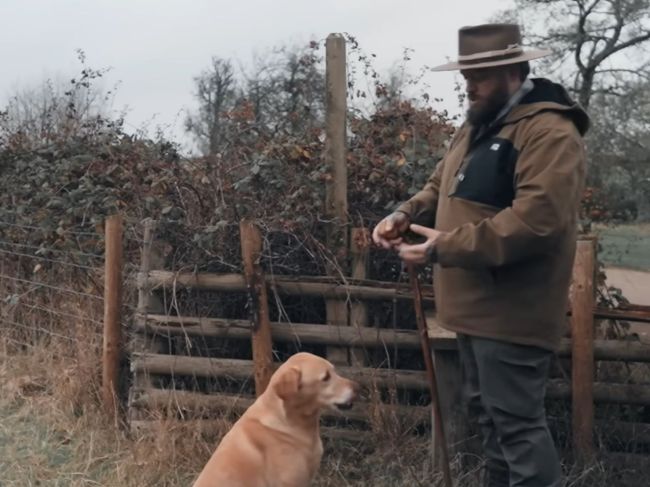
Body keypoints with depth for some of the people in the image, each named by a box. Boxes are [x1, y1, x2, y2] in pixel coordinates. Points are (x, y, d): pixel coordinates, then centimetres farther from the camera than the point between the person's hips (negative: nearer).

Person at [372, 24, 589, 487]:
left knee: (517, 420, -3)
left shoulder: (550, 132, -18)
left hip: (511, 309, -10)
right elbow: (443, 186, 22)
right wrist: (407, 214, 0)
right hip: (477, 304, 10)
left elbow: (535, 220, -29)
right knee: (487, 410, 21)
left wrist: (446, 247, -28)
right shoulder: (478, 126, 14)